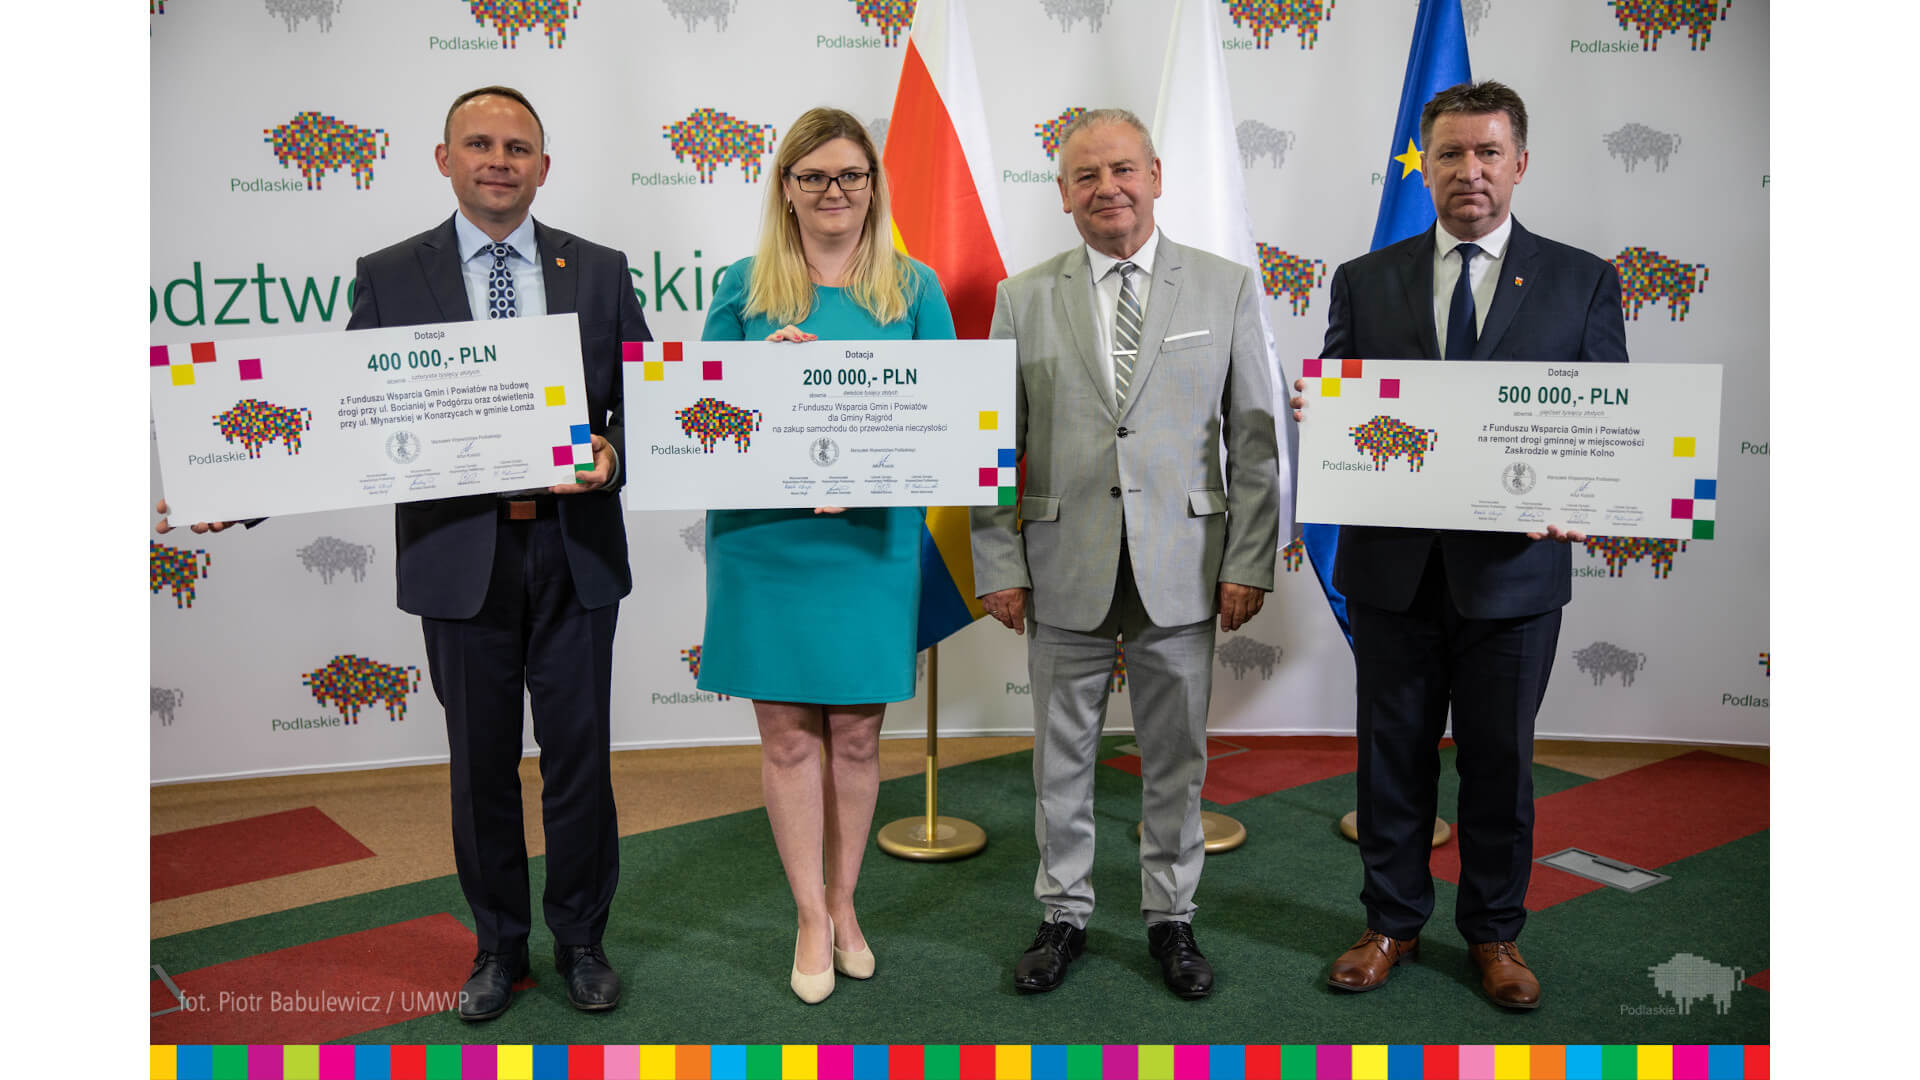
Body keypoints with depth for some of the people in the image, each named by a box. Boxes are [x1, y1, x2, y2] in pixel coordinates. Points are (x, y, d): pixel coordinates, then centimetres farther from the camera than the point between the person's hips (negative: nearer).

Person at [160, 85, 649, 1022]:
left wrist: (611, 453, -16)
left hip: (574, 550, 1)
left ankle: (581, 940, 30)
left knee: (580, 755, 9)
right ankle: (499, 946, 31)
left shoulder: (598, 270, 6)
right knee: (480, 764, 12)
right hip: (460, 556, 0)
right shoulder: (389, 276, 3)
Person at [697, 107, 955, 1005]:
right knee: (787, 731, 5)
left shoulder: (913, 289, 6)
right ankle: (813, 920, 19)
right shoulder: (744, 288, 6)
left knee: (856, 731, 9)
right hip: (764, 535, 0)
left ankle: (842, 903, 28)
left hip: (873, 537, 0)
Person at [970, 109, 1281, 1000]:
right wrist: (998, 565, -2)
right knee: (1061, 756, 11)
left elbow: (1255, 439, 2)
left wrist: (1250, 561, -3)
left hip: (1182, 570, 0)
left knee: (1176, 757, 11)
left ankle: (1171, 918, 29)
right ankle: (1064, 914, 29)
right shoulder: (1022, 298, 4)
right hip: (1065, 572, 1)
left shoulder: (1227, 289, 3)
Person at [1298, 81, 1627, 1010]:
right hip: (1391, 562, 1)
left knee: (1500, 758, 11)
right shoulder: (1364, 281, 7)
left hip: (1513, 565, -1)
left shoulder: (1581, 281, 4)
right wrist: (1313, 410, -18)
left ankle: (1494, 933, 31)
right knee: (1392, 753, 11)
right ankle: (1392, 923, 29)